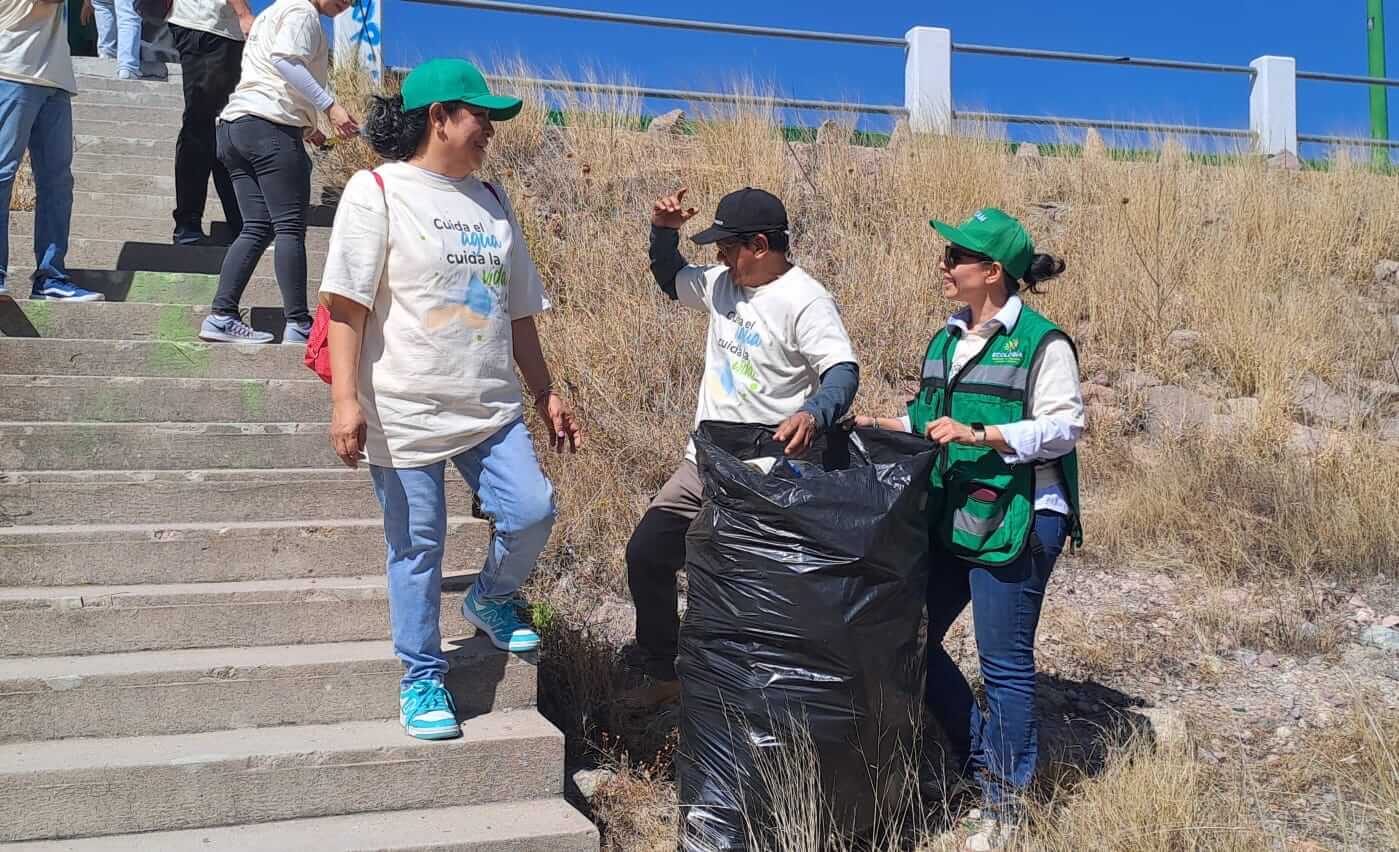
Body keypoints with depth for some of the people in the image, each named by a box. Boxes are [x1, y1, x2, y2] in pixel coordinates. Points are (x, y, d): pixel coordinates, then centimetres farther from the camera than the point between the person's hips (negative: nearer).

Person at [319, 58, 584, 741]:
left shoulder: (491, 201, 15)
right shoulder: (377, 191, -4)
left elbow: (518, 312, 18)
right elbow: (347, 304, -10)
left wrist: (546, 395, 18)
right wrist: (346, 399, -17)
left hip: (492, 409, 5)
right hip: (406, 413, -5)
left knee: (532, 513, -8)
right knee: (416, 548, 3)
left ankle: (490, 600, 23)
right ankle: (422, 678, 21)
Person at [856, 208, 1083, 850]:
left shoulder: (1041, 342, -10)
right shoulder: (946, 340, 13)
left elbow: (1064, 426, -15)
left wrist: (978, 435, -23)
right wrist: (876, 426, 6)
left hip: (1016, 523, -8)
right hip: (949, 517, 8)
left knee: (1005, 664, 2)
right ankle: (982, 761, 28)